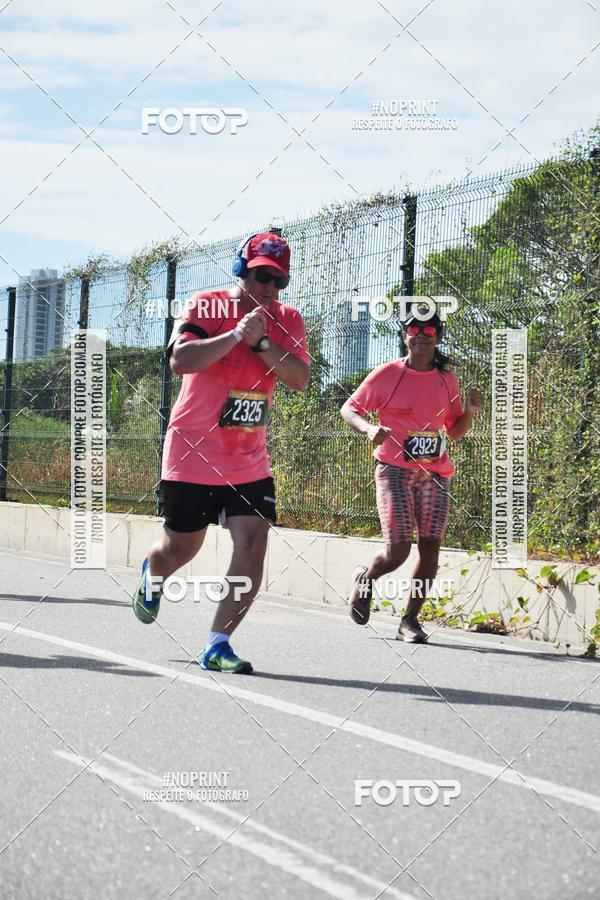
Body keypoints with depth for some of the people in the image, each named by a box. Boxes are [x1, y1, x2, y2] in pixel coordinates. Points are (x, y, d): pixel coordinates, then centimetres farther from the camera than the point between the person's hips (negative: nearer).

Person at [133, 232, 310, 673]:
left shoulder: (287, 320, 2)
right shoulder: (206, 305, -8)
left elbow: (299, 378, -12)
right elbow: (181, 361, -24)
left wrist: (260, 340, -22)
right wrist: (235, 334, -28)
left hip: (250, 461, 3)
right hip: (193, 453, -3)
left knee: (254, 543, -13)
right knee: (182, 547, 10)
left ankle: (218, 645, -7)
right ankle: (152, 576, 47)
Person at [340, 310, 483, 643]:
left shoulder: (446, 379, 10)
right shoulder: (387, 374, -2)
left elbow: (454, 431, 19)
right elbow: (349, 408, 1)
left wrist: (470, 411, -1)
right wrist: (369, 428, -19)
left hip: (435, 475, 4)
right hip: (394, 471, -4)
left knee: (430, 547, -5)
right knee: (398, 551, -10)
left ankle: (410, 619, 10)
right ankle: (364, 579, 24)